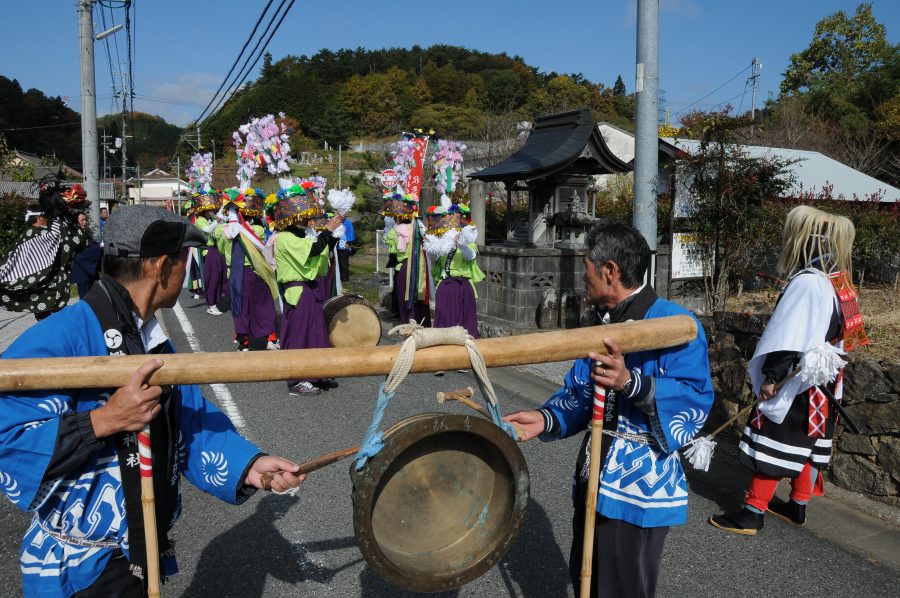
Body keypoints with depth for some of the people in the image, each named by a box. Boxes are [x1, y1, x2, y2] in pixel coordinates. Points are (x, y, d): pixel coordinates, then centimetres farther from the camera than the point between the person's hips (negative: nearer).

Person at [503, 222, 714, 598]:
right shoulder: (606, 326, 10)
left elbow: (695, 401, -27)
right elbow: (580, 394, 10)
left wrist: (630, 383, -40)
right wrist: (546, 420, -8)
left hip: (639, 490, -8)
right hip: (594, 482, 8)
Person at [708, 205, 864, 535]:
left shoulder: (806, 282, -23)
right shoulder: (836, 282, 8)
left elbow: (788, 338, -26)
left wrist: (771, 375, -21)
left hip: (795, 386, -9)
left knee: (773, 444, -2)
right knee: (806, 445, 18)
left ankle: (753, 512, 6)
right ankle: (798, 506, 32)